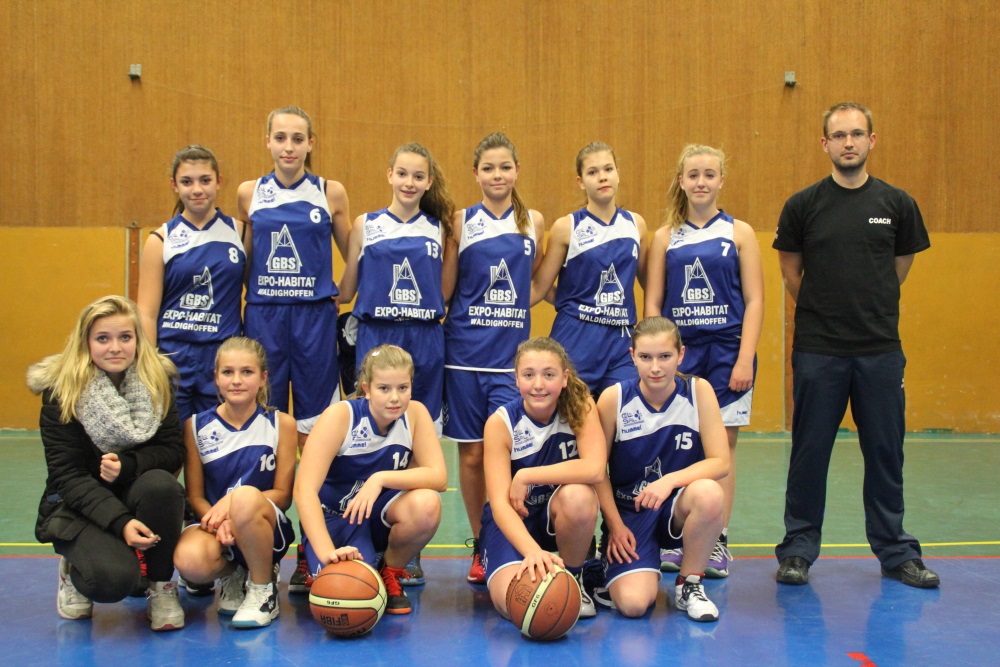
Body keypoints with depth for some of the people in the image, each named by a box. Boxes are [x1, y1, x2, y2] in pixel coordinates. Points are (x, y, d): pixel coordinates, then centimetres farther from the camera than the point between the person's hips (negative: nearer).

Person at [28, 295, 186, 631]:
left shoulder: (157, 381, -5)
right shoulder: (61, 391, -12)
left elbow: (174, 451, -7)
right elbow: (67, 475, -15)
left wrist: (129, 465, -28)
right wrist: (119, 522, -28)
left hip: (137, 496, 2)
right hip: (78, 506, -2)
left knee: (162, 484, -34)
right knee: (113, 579, -31)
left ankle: (161, 586, -10)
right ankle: (74, 570, 9)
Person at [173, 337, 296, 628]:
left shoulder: (280, 423, -2)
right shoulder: (196, 426, 3)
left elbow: (283, 494, -2)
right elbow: (195, 496, 4)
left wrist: (233, 501, -20)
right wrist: (217, 522, -19)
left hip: (264, 527, -2)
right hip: (213, 522, 2)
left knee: (246, 497, -38)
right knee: (189, 562, -35)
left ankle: (263, 588, -11)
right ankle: (232, 574, 6)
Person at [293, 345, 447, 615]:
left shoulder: (415, 413, -11)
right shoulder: (340, 416, -20)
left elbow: (438, 477, -19)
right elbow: (305, 489, -28)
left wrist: (381, 478, -33)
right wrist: (327, 551, -41)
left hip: (379, 516, 3)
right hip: (333, 516, -3)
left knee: (427, 504, -30)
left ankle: (391, 572, -1)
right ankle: (316, 562, 8)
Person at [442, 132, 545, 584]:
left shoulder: (533, 222, 7)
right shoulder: (461, 222, 2)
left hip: (513, 349, 0)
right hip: (466, 349, 0)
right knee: (471, 452, 5)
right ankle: (479, 547, 18)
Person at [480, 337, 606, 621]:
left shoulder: (581, 405, -14)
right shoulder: (500, 423, -17)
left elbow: (595, 470, -29)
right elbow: (499, 503, -24)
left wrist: (525, 476, -25)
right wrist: (532, 551, -42)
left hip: (562, 515, 1)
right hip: (512, 519, -1)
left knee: (578, 496, -35)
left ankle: (572, 578, -6)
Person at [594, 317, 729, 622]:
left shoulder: (698, 391, -8)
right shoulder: (614, 398, -10)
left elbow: (720, 462, -11)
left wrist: (670, 480, -26)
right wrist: (615, 524, -9)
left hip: (677, 506, 2)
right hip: (628, 510, -2)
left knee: (709, 493, -35)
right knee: (633, 604, -25)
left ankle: (689, 583, -8)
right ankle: (614, 569, 14)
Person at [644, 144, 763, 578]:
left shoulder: (739, 233, 2)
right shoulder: (665, 237, 6)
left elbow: (754, 301, -2)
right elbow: (652, 304, 4)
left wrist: (745, 359, -10)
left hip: (726, 352, -1)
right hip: (678, 352, 1)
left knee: (721, 445, 4)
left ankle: (718, 542, 11)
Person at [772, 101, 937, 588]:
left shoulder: (897, 204, 3)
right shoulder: (803, 205, -1)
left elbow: (900, 269, 12)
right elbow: (790, 272, 7)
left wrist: (868, 310, 12)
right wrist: (824, 312, 9)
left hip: (881, 350, 1)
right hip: (817, 351, -1)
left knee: (886, 453, 9)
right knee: (809, 453, 6)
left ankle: (896, 552, 22)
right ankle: (798, 550, 17)